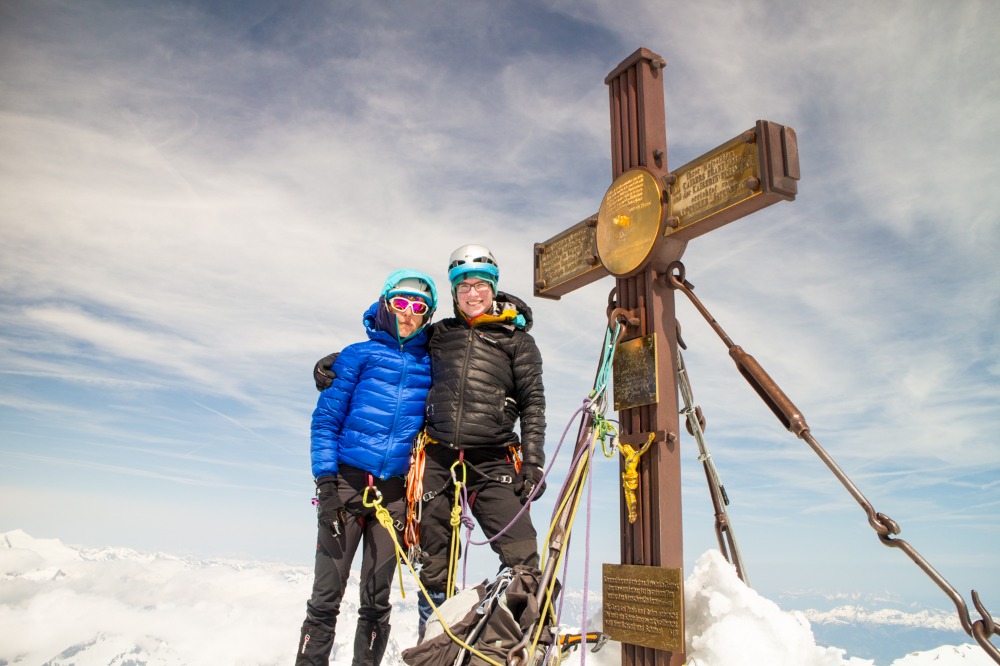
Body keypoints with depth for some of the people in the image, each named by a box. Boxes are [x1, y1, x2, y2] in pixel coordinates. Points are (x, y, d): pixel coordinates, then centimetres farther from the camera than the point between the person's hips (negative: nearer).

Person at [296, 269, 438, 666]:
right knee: (326, 598, 1)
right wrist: (325, 480, -7)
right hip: (347, 483, -1)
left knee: (377, 601, 7)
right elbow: (326, 418, 2)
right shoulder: (359, 355, 6)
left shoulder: (430, 365, 12)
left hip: (396, 493, 2)